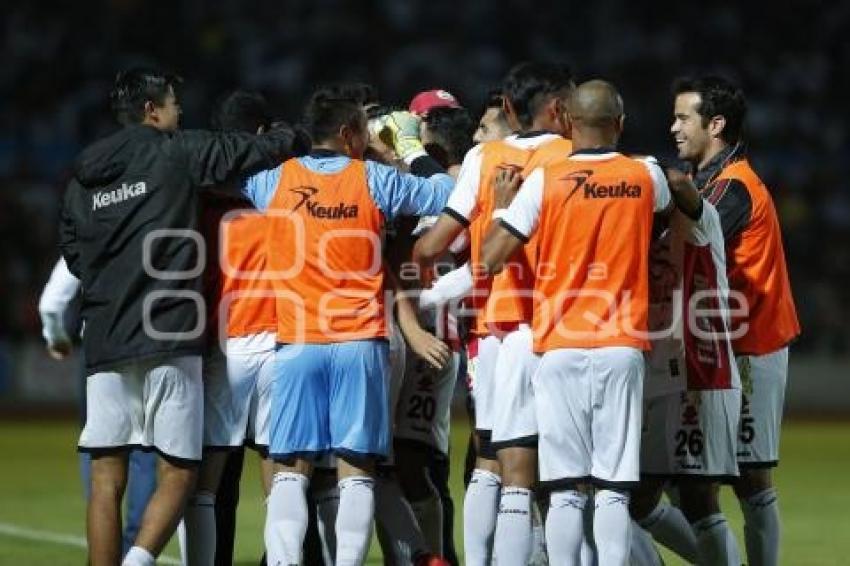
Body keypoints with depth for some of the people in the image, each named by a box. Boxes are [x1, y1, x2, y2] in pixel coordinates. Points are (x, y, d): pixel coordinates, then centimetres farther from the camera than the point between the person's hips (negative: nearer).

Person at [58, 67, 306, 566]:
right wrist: (298, 136, 20)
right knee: (178, 473, -1)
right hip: (168, 341, -5)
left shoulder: (82, 181, 14)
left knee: (107, 478, 3)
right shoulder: (177, 153, -1)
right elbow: (260, 150, 2)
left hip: (105, 344, 5)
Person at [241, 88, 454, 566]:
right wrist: (411, 147, 22)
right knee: (357, 471, 1)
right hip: (360, 345, -1)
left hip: (297, 345, 1)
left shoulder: (275, 181, 2)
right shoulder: (374, 179, -2)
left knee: (291, 469, 3)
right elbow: (444, 194, 7)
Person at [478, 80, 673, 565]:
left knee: (566, 491, 1)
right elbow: (669, 206, 29)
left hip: (560, 348, -1)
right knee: (614, 490, -1)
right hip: (622, 348, 1)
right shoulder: (647, 176, 4)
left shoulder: (546, 180, -3)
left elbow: (491, 260, -4)